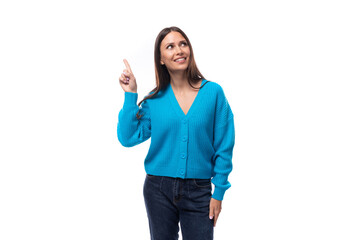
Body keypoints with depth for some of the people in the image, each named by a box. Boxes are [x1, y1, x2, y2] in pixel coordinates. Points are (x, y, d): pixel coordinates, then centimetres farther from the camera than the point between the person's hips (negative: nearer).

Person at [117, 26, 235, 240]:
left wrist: (219, 192, -5)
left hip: (199, 191, -1)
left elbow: (224, 147, -3)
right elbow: (128, 138, -8)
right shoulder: (155, 99, -1)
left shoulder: (213, 92, -6)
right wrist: (130, 95, -9)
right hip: (159, 189, 2)